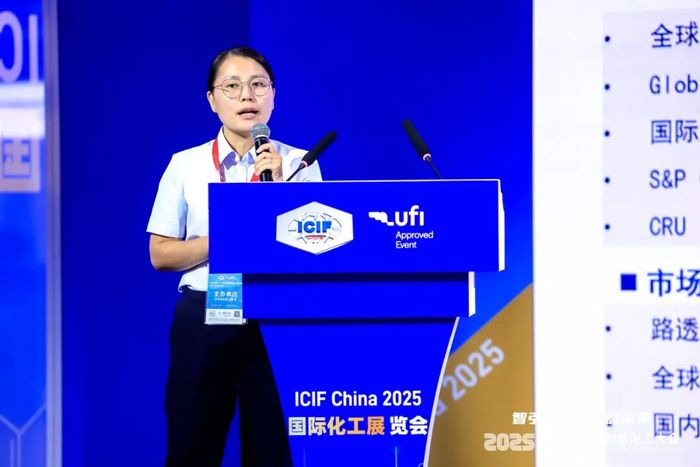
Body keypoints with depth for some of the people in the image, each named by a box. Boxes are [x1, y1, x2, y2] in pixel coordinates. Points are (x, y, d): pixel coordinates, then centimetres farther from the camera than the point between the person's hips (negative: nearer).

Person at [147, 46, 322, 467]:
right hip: (204, 318, 0)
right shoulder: (186, 165, 3)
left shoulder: (299, 163, 2)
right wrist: (224, 239, -12)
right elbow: (161, 254, 1)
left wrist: (278, 188, -16)